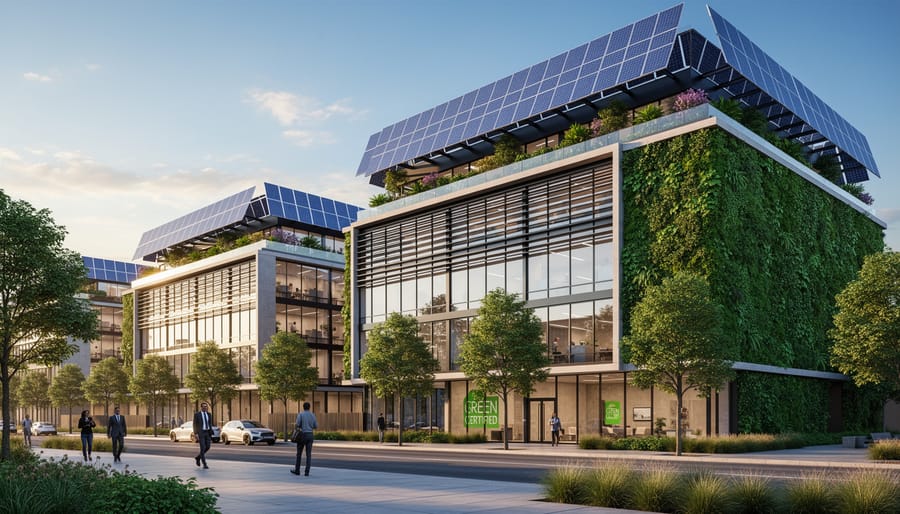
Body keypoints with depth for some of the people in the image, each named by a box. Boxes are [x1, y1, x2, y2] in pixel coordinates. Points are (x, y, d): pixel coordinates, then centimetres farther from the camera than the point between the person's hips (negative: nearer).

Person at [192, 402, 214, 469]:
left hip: (207, 432, 5)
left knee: (207, 447, 2)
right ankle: (204, 465, -6)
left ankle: (198, 457, 29)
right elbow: (195, 425, -7)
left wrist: (211, 434, 11)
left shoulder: (209, 414, 9)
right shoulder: (197, 414, -6)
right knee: (203, 448, -11)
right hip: (200, 432, -5)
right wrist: (196, 434, -15)